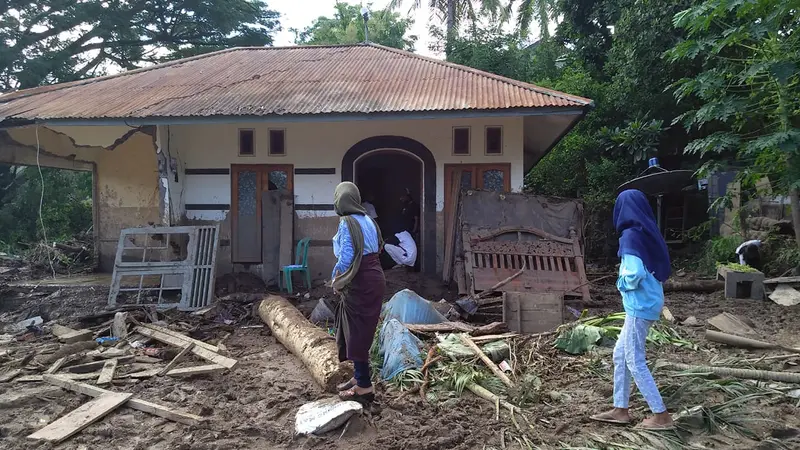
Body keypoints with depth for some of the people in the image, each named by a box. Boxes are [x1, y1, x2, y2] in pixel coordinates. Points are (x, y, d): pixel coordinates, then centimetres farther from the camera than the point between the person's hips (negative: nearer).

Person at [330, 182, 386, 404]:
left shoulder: (347, 223, -13)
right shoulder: (367, 220, 11)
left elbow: (347, 256, -21)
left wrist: (335, 278, -4)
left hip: (359, 284, -9)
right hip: (374, 279, 9)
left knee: (356, 333, 0)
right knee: (361, 331, 18)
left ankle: (364, 387, 6)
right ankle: (360, 377, 28)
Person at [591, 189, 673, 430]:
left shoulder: (630, 235, -17)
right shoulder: (648, 233, 9)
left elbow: (634, 274, -25)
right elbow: (660, 270, 14)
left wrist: (622, 281, -5)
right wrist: (628, 278, 7)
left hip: (639, 305, -9)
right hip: (648, 302, 9)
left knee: (635, 362, 2)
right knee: (620, 355, 15)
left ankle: (661, 416, 10)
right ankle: (620, 410, 23)